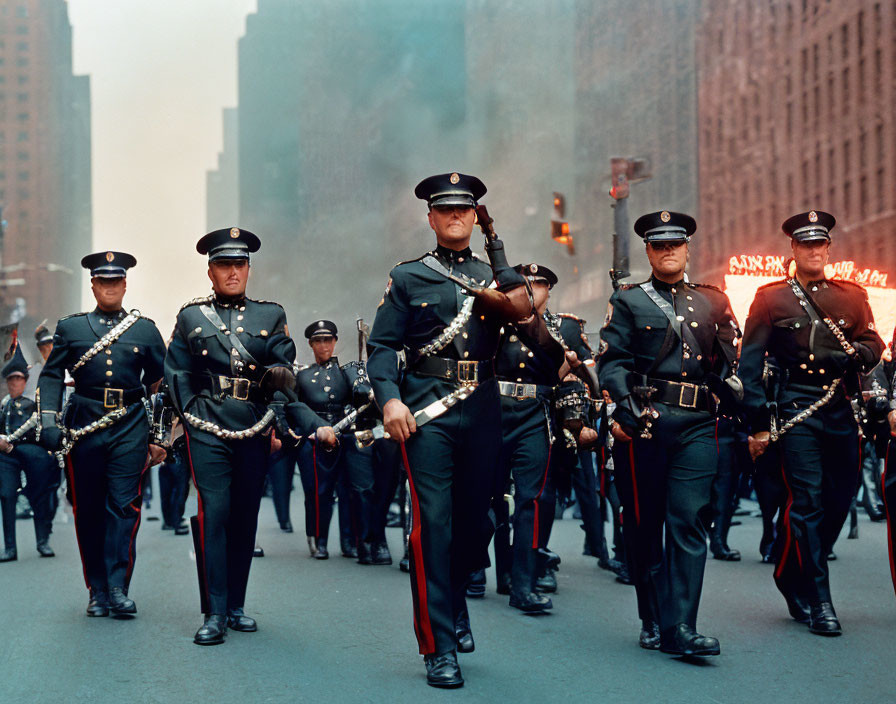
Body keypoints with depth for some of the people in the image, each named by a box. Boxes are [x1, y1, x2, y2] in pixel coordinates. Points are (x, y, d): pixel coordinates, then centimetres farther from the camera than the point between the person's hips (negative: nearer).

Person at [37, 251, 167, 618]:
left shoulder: (146, 330, 11)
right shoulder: (70, 327, 10)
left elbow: (160, 384, 13)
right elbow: (51, 376, 8)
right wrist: (49, 422, -4)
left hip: (130, 427, -1)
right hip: (83, 426, 1)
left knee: (124, 506, -8)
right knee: (88, 511, 3)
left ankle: (118, 588, -6)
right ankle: (98, 591, 11)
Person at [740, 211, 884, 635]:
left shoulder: (852, 297, 15)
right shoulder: (771, 299, 4)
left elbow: (873, 344, 11)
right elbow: (750, 364, 2)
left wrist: (850, 357, -13)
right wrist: (757, 423, -4)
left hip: (843, 413, 4)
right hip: (797, 413, -4)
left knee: (839, 503, 7)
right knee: (808, 503, -8)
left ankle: (793, 579, 27)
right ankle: (817, 602, -2)